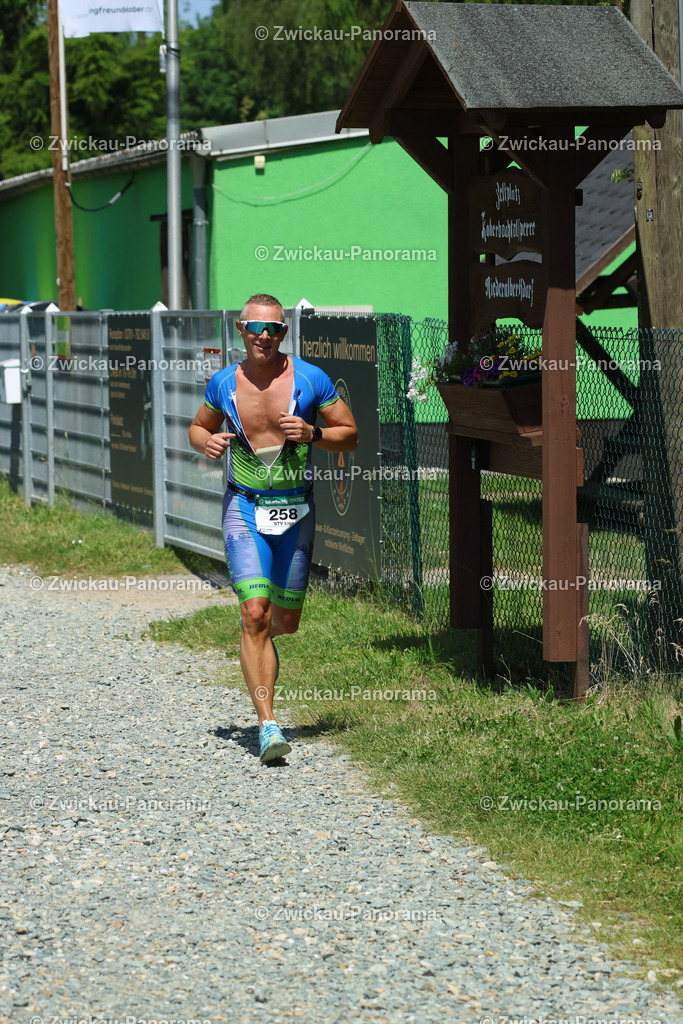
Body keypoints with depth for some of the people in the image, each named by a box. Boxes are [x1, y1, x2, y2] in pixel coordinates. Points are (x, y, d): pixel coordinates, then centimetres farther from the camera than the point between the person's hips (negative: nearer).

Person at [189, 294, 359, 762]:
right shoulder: (224, 383, -1)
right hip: (244, 508, -1)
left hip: (295, 510, 1)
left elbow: (351, 436, 0)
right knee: (255, 615, -15)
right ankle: (267, 724, -14)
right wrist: (207, 442, -8)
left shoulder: (311, 379, -6)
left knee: (285, 621, 9)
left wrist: (311, 433, -20)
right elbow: (198, 428, 16)